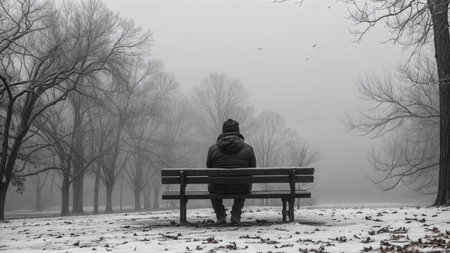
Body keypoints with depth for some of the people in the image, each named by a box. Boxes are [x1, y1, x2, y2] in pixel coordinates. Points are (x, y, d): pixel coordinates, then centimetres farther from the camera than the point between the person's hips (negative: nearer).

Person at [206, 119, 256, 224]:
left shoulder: (213, 148, -3)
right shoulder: (248, 148, -3)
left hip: (219, 189, 0)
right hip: (242, 189, 0)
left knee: (211, 186, 35)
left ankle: (220, 216, 23)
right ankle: (236, 216, 23)